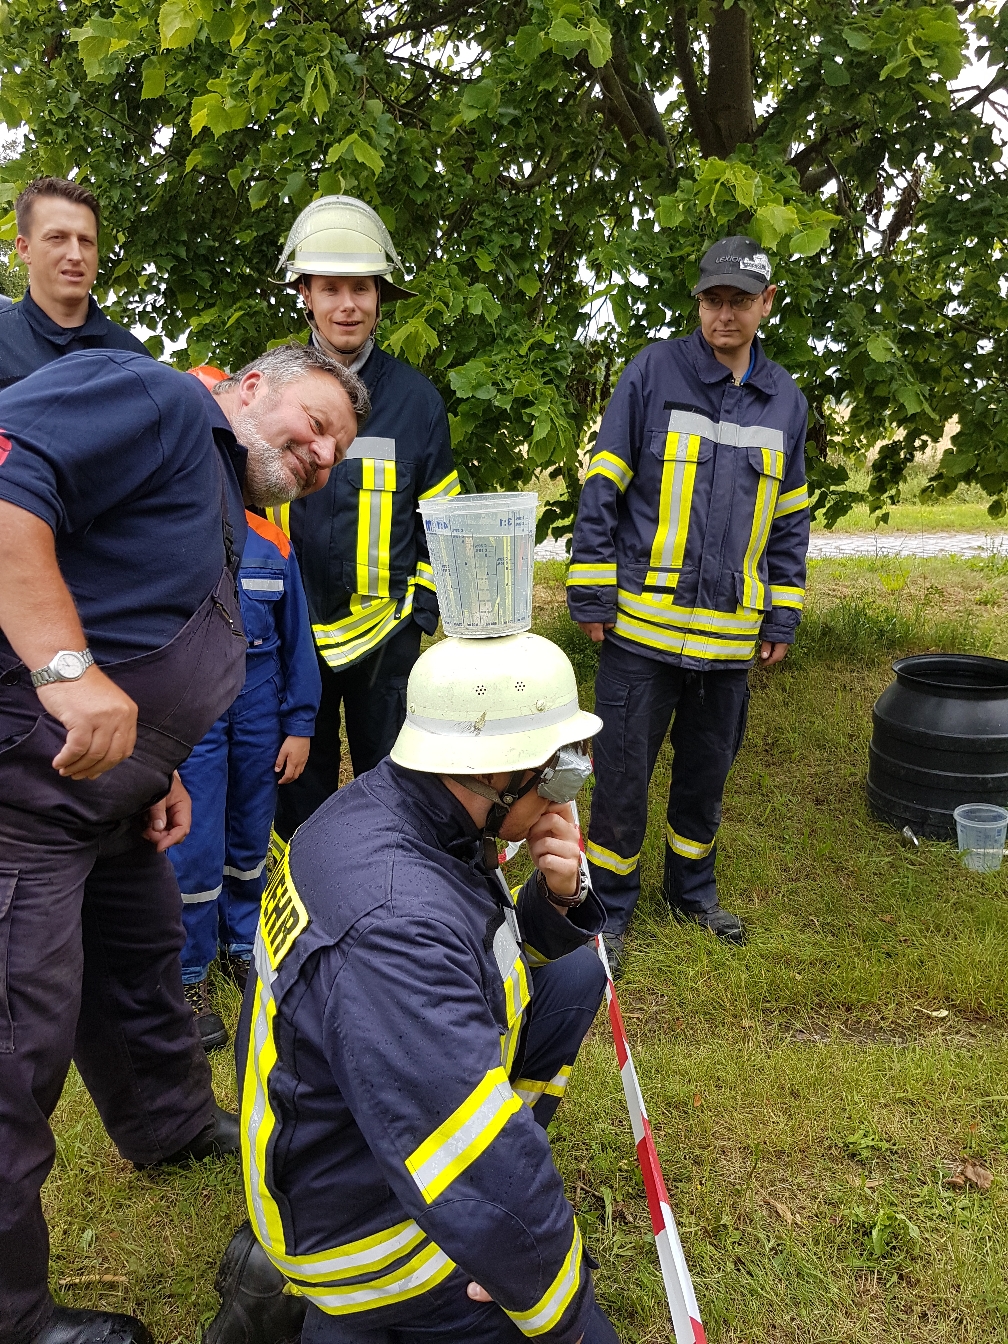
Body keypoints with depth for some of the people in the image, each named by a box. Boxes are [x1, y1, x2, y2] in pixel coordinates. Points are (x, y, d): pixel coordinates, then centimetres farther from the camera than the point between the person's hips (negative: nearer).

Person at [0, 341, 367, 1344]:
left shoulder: (222, 517, 19)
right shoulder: (152, 399, -12)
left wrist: (158, 770, 14)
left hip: (103, 786, 11)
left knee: (143, 954, 26)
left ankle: (172, 1124, 52)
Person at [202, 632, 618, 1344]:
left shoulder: (387, 803, -9)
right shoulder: (394, 924, -39)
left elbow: (494, 954, 8)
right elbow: (491, 1206, -36)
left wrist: (558, 897, -14)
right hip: (355, 1213, -8)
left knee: (575, 972, 7)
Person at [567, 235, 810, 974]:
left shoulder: (785, 399, 9)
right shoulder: (654, 371, -5)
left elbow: (789, 520, 15)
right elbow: (601, 489, -5)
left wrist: (783, 618, 12)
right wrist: (591, 597, -8)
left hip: (730, 634, 4)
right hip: (643, 626, -4)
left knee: (707, 772, 17)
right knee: (623, 774, 4)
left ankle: (692, 888, 38)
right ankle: (611, 906, 23)